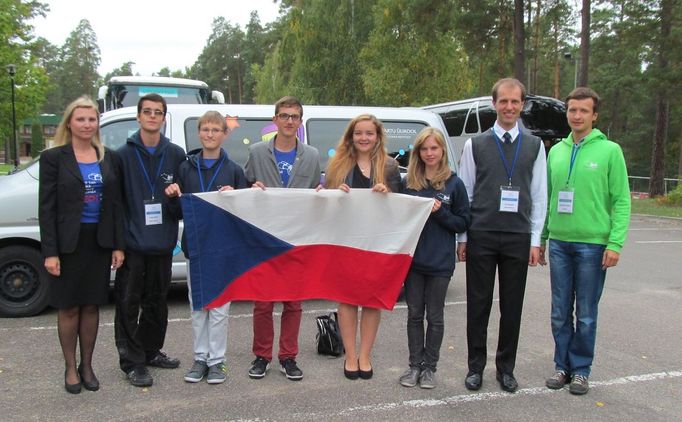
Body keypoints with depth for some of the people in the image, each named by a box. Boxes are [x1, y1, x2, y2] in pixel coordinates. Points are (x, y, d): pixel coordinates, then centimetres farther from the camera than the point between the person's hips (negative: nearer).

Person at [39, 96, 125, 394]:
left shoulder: (108, 157, 6)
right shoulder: (53, 157, -4)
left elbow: (116, 203, 7)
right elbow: (46, 207, -6)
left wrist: (118, 245, 1)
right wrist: (50, 252, -12)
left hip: (99, 242, 3)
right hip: (68, 243, -3)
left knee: (91, 306, 11)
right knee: (69, 308, 7)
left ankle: (87, 366, 24)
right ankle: (70, 369, 21)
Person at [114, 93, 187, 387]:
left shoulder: (176, 155, 5)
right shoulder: (123, 155, -2)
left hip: (162, 242, 3)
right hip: (131, 243, -3)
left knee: (157, 302, 15)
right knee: (128, 304, 2)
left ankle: (151, 351, 31)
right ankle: (132, 362, 13)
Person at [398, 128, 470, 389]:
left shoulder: (454, 184, -2)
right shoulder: (408, 183, 3)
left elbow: (463, 222, -1)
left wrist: (440, 212, -15)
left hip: (440, 262, -2)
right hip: (412, 258, 2)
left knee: (434, 316, 9)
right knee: (414, 314, 11)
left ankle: (429, 367, 21)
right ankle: (415, 365, 23)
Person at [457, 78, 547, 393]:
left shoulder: (535, 146, 8)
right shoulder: (475, 145, 4)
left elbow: (539, 196, 7)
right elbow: (464, 193, 5)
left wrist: (535, 240, 2)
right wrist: (462, 238, 1)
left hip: (518, 237, 1)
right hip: (481, 236, -1)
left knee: (512, 306, 8)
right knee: (478, 304, 5)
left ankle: (506, 369, 22)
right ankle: (476, 367, 19)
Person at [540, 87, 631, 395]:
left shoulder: (609, 150, -3)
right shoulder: (556, 151, 9)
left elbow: (621, 201, -6)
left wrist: (615, 243, -13)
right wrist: (541, 238, 11)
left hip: (593, 245, -4)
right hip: (559, 243, 4)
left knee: (586, 314, 6)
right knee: (560, 312, 10)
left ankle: (581, 370, 20)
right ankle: (562, 366, 23)